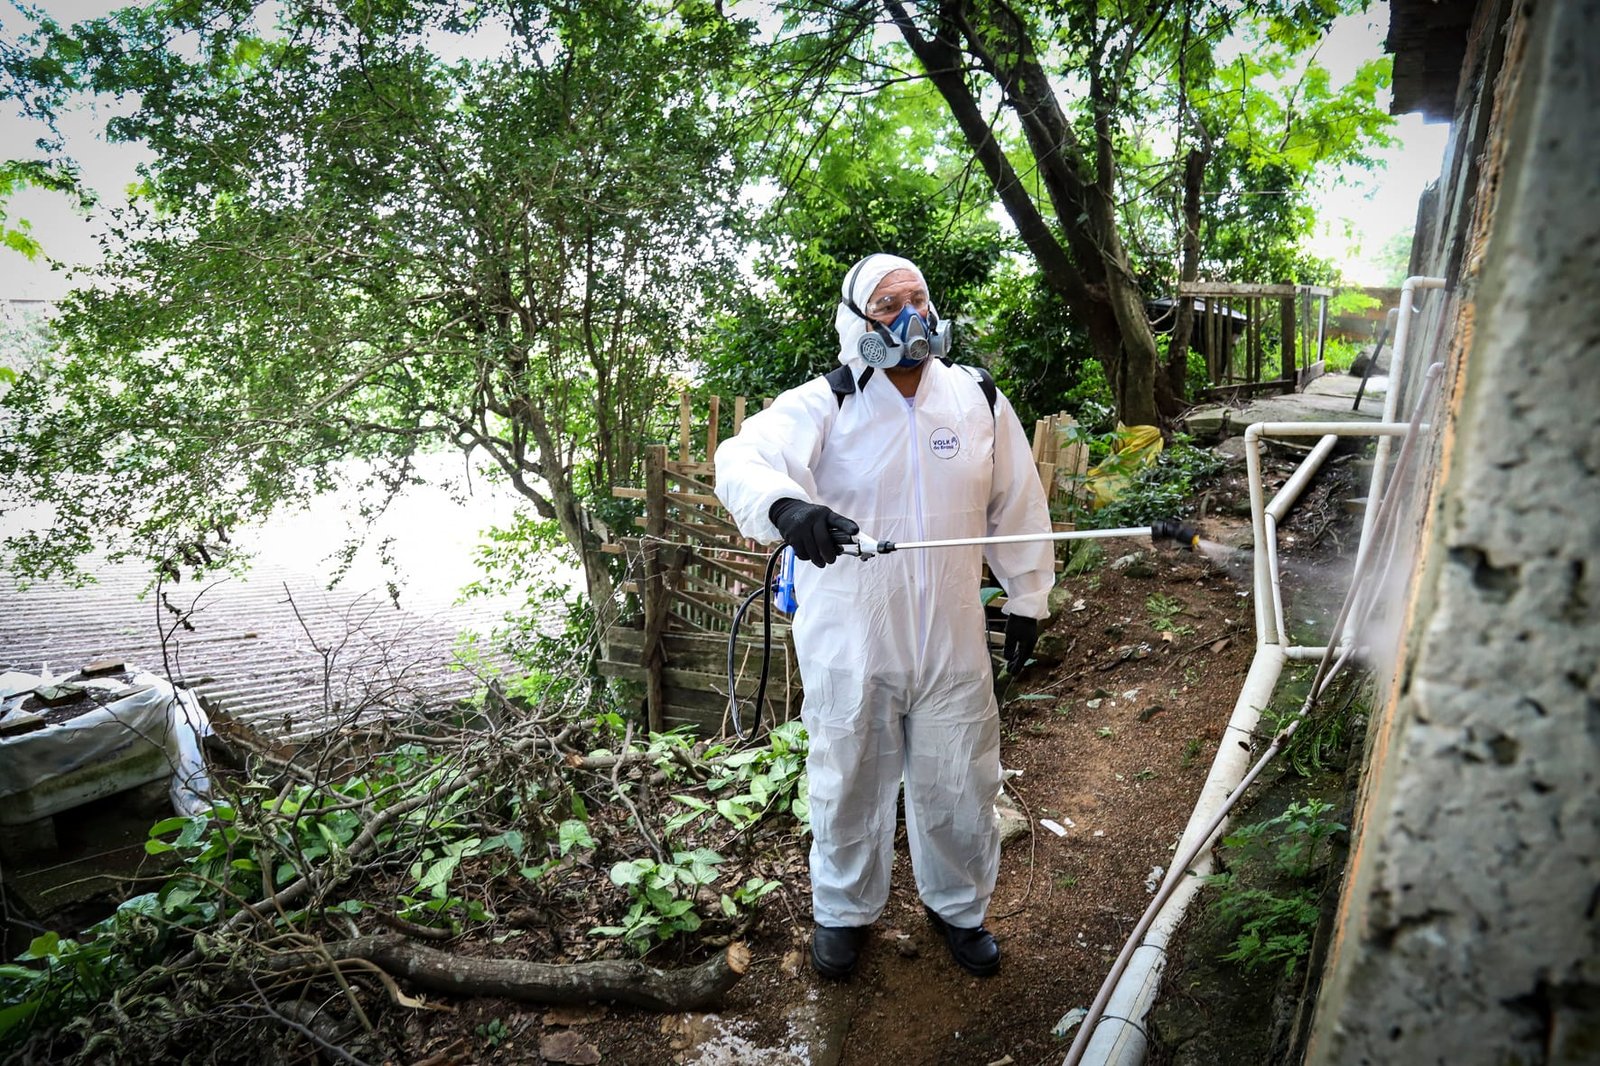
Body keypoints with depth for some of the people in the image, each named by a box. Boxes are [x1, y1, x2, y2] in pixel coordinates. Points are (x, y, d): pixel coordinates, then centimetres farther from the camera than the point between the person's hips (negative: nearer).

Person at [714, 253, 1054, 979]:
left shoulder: (979, 400, 1)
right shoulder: (824, 405, -10)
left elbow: (1017, 504, 10)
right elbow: (742, 459, -27)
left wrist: (1026, 598, 13)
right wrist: (786, 507, -49)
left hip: (951, 640, 3)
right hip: (849, 641, -2)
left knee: (959, 784, 16)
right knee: (849, 784, 15)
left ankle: (959, 905, 46)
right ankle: (844, 910, 43)